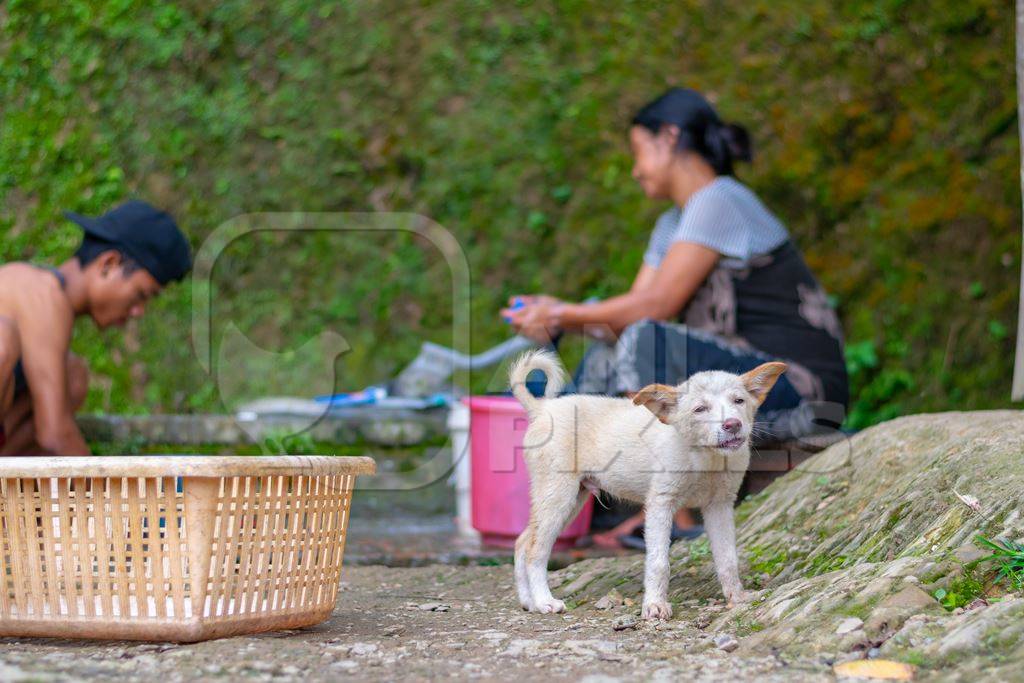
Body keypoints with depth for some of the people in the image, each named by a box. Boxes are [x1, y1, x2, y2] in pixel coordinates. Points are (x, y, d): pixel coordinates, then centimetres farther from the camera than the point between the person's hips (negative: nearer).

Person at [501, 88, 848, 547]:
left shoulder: (719, 201, -12)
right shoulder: (673, 224, 18)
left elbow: (658, 305, -18)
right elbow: (635, 304, 9)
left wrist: (565, 315, -9)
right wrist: (554, 314, -5)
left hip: (798, 387, -10)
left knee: (646, 343, -28)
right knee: (606, 357, 8)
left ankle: (678, 521, -22)